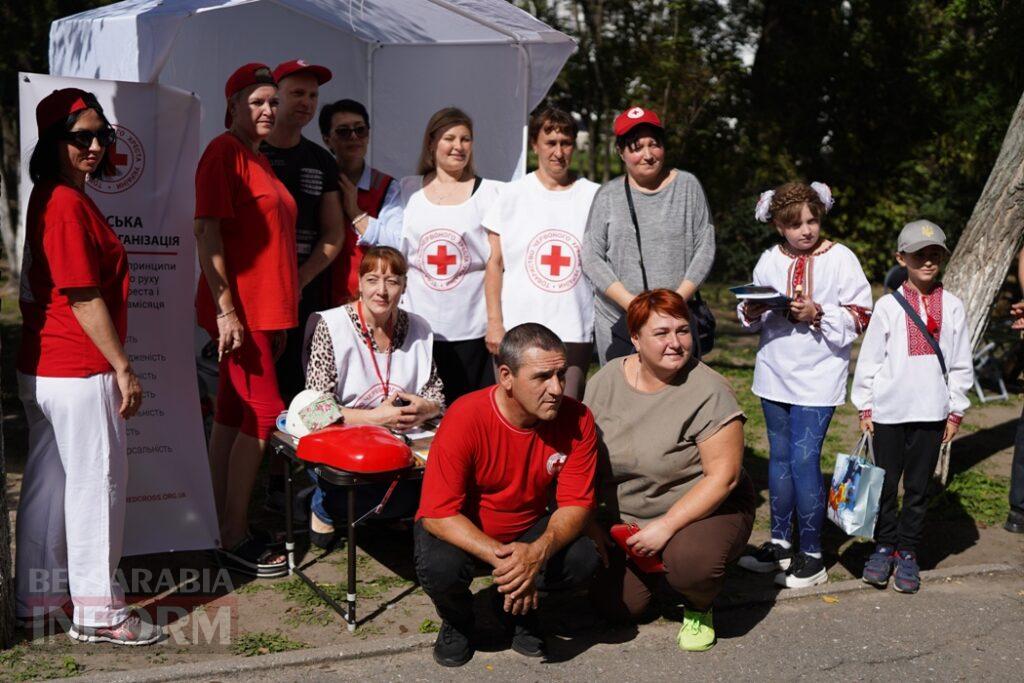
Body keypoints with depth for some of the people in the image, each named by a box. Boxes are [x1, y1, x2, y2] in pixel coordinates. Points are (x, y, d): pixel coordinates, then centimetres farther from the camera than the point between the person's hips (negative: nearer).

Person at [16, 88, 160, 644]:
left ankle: (38, 597, 29)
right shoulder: (69, 204, -18)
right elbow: (84, 298, -20)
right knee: (98, 483, 0)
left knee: (47, 482, 16)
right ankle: (98, 613, 11)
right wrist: (123, 368, -14)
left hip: (42, 366, 10)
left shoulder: (46, 198, 13)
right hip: (80, 372, -10)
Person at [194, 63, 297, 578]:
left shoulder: (259, 157, 18)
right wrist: (226, 310, -22)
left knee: (233, 417, 12)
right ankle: (235, 538, 2)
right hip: (238, 308, -9)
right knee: (263, 416, -7)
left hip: (263, 308, 9)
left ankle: (226, 529, 20)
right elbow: (207, 232, -17)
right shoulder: (224, 152, -10)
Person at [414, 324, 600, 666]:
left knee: (583, 558, -24)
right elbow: (438, 513, -28)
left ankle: (518, 607, 9)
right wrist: (499, 557, -39)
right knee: (439, 568, -34)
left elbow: (576, 504, -16)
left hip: (528, 529, 3)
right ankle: (457, 622, 6)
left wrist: (538, 551, -37)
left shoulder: (577, 420, -18)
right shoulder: (465, 418, -28)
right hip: (461, 530, -2)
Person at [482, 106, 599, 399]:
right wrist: (494, 321, -3)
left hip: (575, 333, 1)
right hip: (517, 332, 0)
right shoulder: (512, 195, 5)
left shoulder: (594, 197, 7)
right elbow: (495, 263, 5)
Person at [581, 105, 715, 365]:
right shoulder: (608, 195, 6)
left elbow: (705, 248, 4)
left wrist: (678, 300, -9)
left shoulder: (687, 186, 6)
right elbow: (591, 257, 1)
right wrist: (631, 303, -11)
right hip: (617, 324, 1)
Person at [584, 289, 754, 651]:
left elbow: (723, 476, -22)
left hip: (707, 509, -4)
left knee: (690, 559, -35)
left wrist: (666, 526, -26)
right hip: (626, 520, 5)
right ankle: (662, 571, 25)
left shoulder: (708, 391, -20)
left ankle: (699, 609, 1)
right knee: (618, 606, -7)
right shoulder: (605, 382, -5)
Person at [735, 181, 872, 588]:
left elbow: (860, 317, -7)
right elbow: (750, 320, 14)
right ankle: (780, 543, 27)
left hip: (818, 376, -5)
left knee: (804, 460, -7)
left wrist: (818, 314, -20)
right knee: (779, 457, 13)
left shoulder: (840, 259, -6)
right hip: (774, 372, 5)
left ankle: (811, 556, 6)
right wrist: (752, 312, -8)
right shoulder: (769, 260, 6)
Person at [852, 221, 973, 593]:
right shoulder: (888, 305, -2)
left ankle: (908, 552, 21)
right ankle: (884, 547, 23)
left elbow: (961, 363, 7)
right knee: (885, 483, 7)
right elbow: (869, 359, 2)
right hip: (888, 410, -1)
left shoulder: (952, 307, 2)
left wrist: (956, 412, 6)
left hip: (931, 411, 1)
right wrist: (865, 408, 1)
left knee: (918, 486, 8)